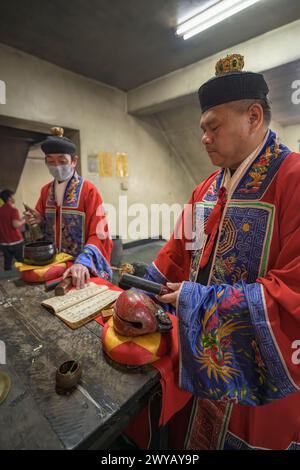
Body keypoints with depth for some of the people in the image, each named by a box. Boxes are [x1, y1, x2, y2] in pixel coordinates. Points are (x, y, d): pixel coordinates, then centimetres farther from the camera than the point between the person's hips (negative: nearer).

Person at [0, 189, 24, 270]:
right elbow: (16, 225, -24)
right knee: (22, 262, 7)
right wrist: (23, 221, -7)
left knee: (7, 263, 11)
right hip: (15, 241, -6)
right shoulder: (13, 210, -13)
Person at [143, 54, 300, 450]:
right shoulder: (206, 190, 3)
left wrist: (201, 299, -23)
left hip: (259, 368, -5)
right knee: (200, 435, 28)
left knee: (245, 435, 23)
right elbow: (177, 253, 6)